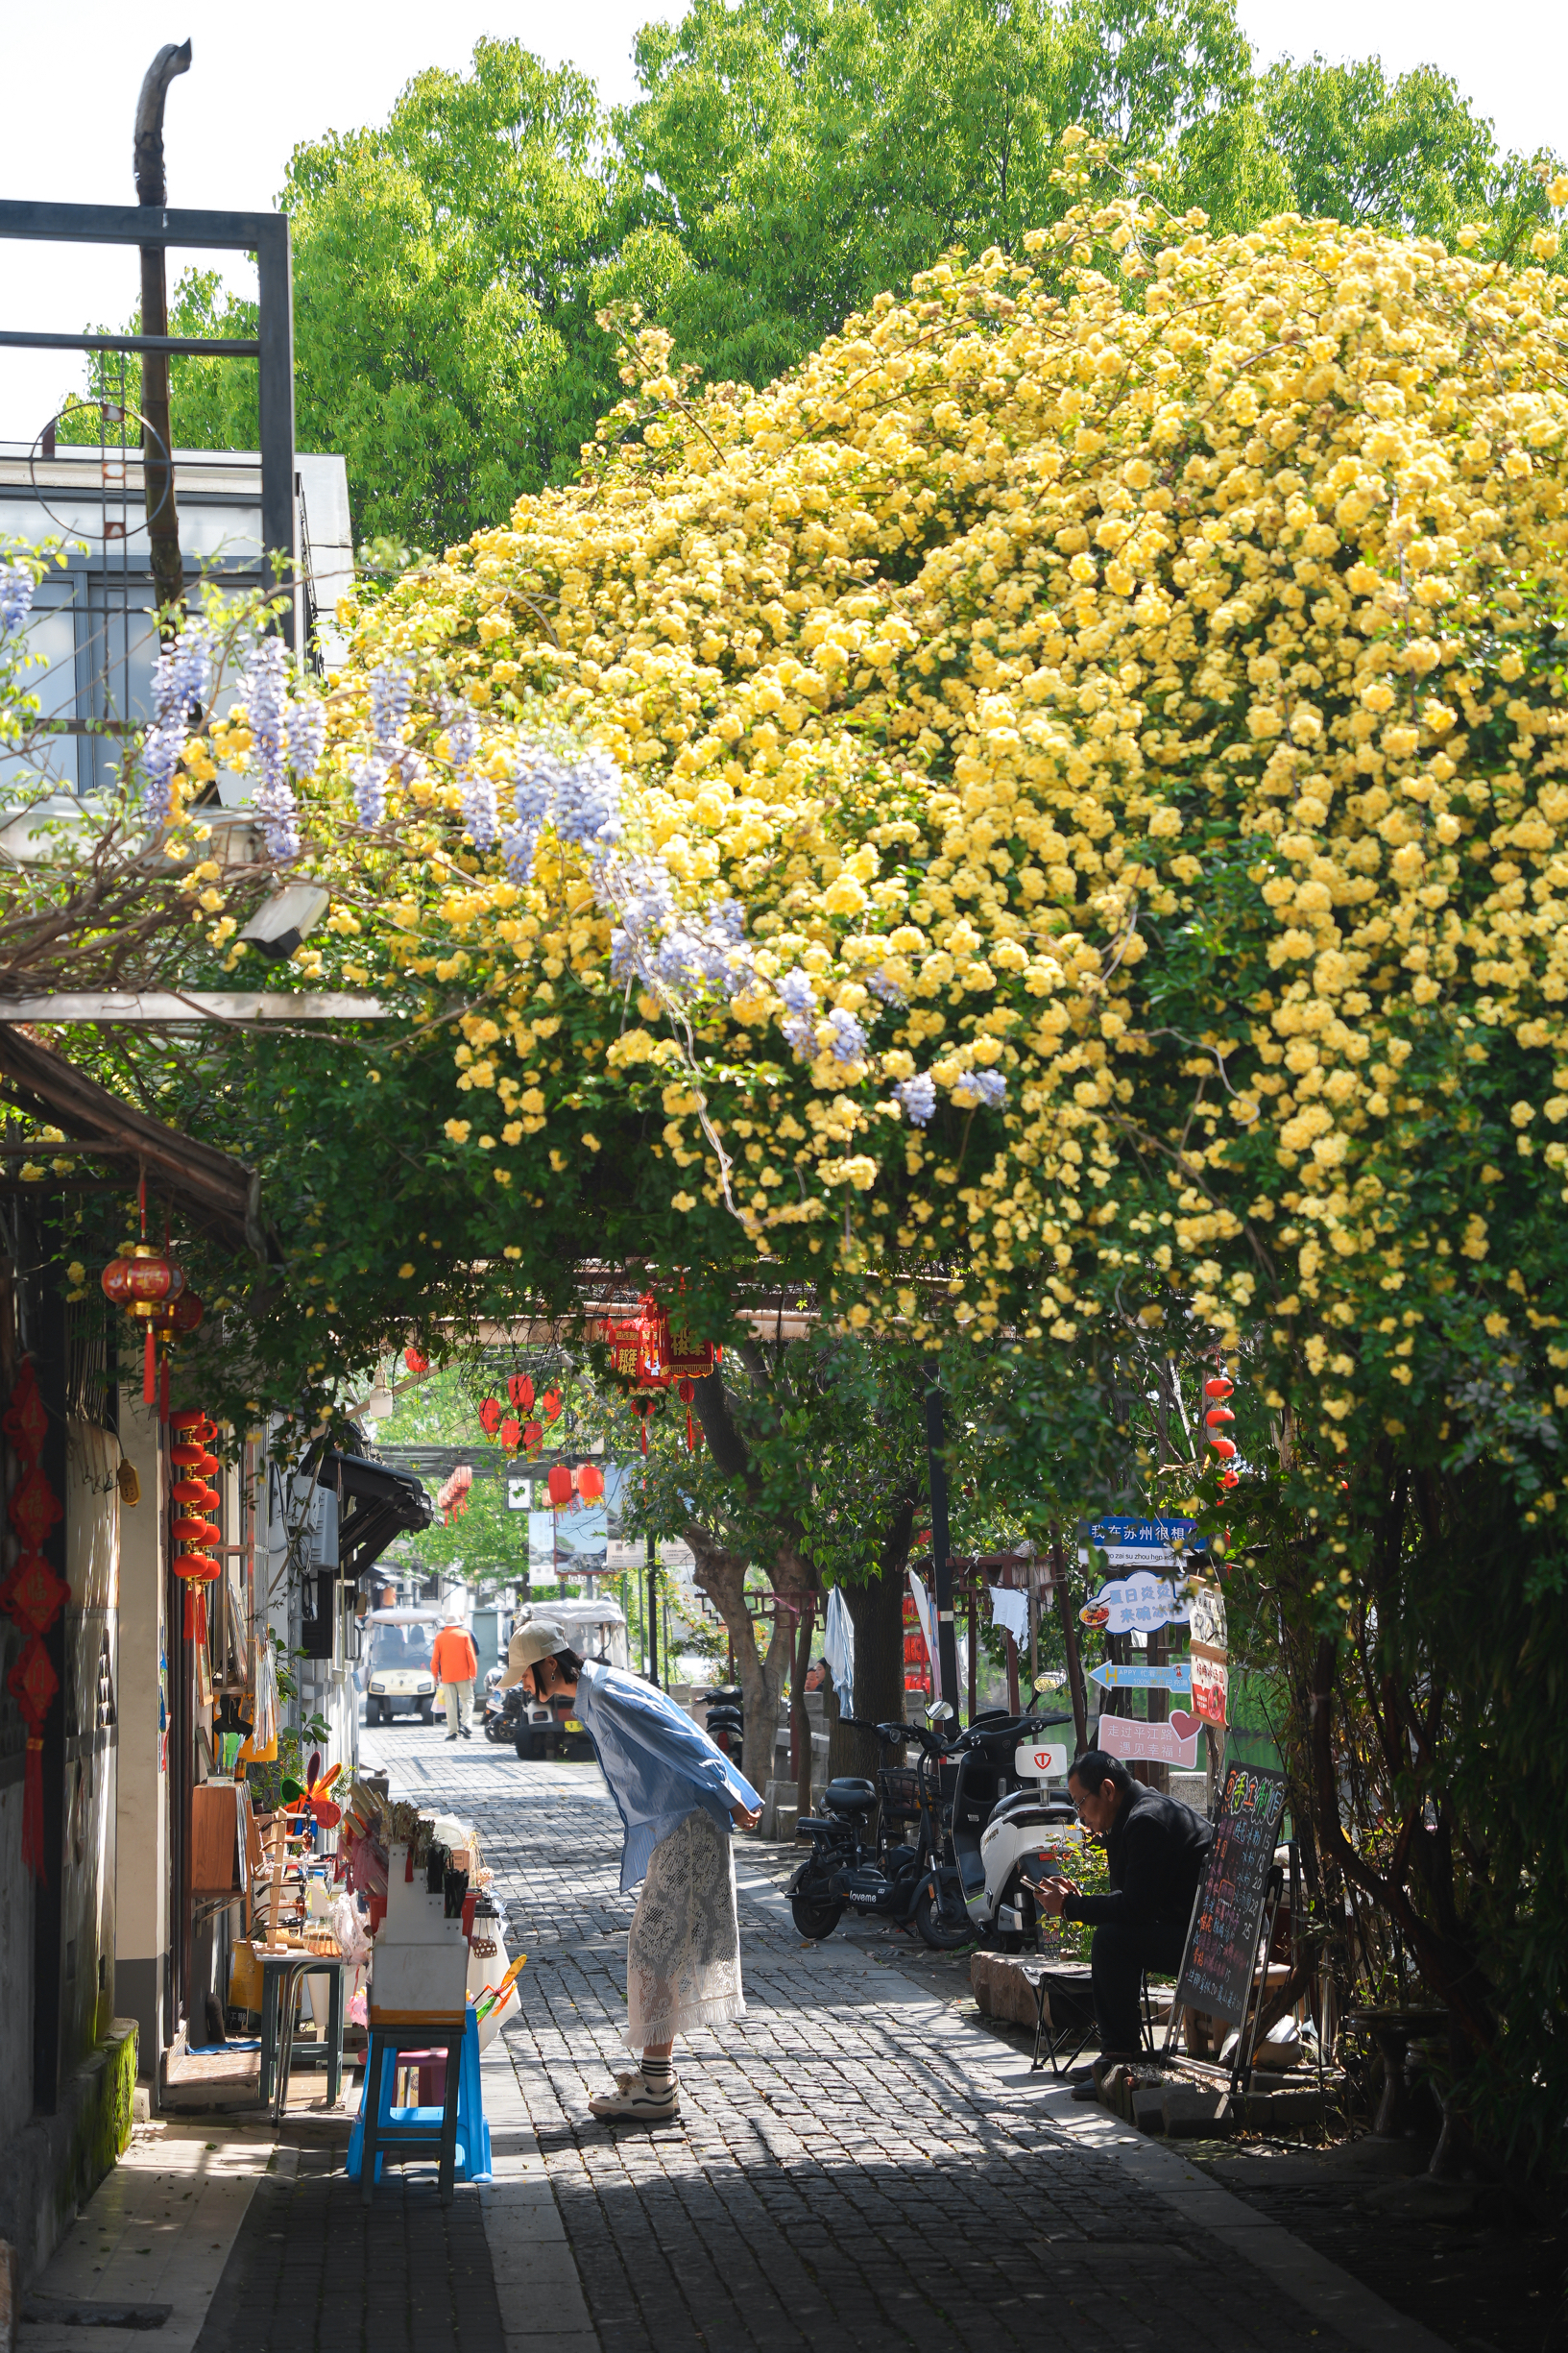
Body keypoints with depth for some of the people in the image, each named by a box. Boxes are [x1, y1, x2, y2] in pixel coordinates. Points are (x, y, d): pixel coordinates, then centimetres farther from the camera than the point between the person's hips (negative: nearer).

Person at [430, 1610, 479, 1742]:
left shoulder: (439, 1637, 4)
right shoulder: (465, 1634, -1)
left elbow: (435, 1658, 5)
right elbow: (471, 1655, -4)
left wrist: (435, 1674, 14)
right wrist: (473, 1673, 0)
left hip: (447, 1675, 2)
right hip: (463, 1674, -2)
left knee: (451, 1703, 4)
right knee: (467, 1699, 5)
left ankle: (452, 1731, 1)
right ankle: (465, 1724, -14)